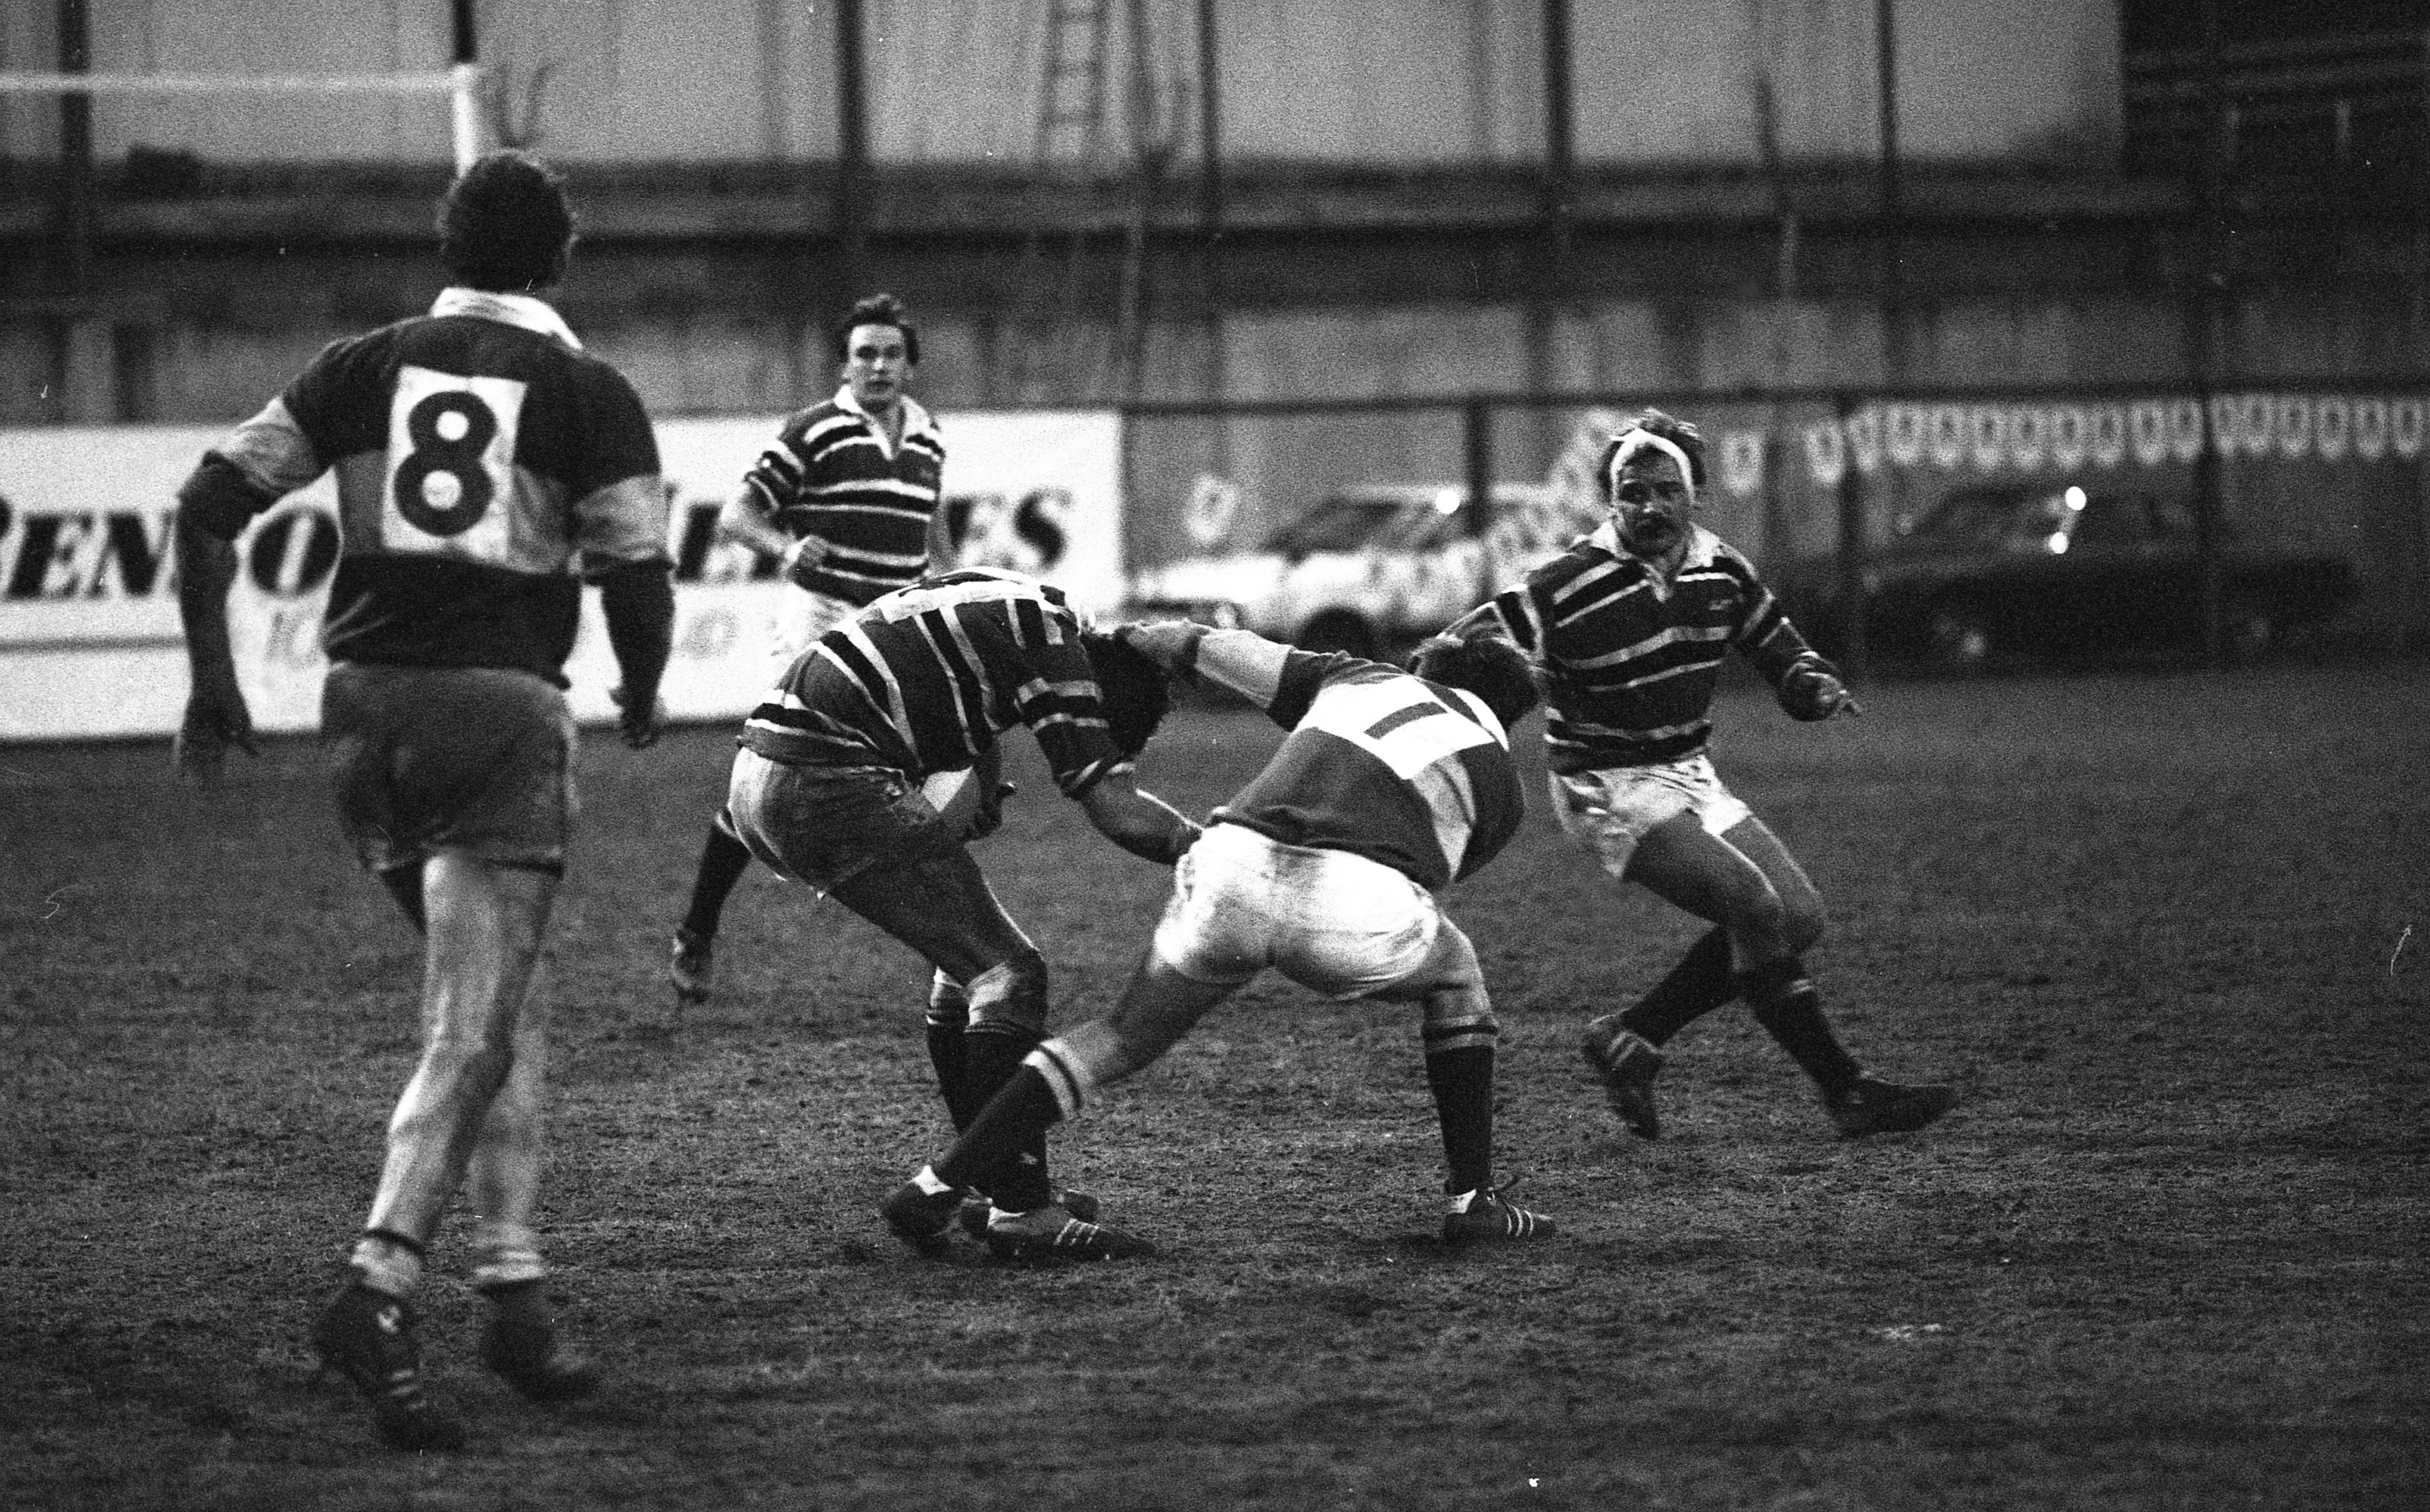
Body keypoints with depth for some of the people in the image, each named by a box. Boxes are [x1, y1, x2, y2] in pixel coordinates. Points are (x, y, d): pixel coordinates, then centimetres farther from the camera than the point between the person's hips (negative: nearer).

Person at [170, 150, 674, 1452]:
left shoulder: (361, 368, 9)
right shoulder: (588, 394, 1)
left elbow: (210, 504, 4)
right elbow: (639, 583, -3)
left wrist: (213, 681, 11)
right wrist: (641, 697, 17)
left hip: (367, 705, 4)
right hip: (501, 708, -4)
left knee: (502, 1004, 18)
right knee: (473, 1033, -6)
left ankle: (512, 1286, 15)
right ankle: (376, 1290, -23)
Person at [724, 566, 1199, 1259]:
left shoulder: (1011, 608, 20)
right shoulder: (1050, 639, -9)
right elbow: (1119, 812, -12)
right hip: (832, 782, -10)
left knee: (969, 967, 19)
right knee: (1007, 973, -7)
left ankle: (1001, 1182, 24)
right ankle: (1018, 1209, -8)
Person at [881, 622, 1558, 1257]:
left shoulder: (1361, 677, 31)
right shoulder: (1503, 788, 26)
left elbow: (1195, 646, 28)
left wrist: (1129, 638, 45)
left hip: (1233, 867, 2)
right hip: (1352, 907, -2)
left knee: (1123, 1038, 22)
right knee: (1453, 977, 32)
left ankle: (931, 1190, 16)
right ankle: (1472, 1198, 28)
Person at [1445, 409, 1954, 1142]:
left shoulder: (1719, 568, 1)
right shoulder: (1572, 586, -20)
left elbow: (1778, 646, 14)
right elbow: (1467, 650, -17)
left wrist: (1816, 686, -6)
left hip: (1690, 775, 8)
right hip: (1608, 786, -8)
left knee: (1800, 917, 1)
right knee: (1754, 907, -22)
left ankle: (1629, 1037, 10)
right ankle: (1847, 1092, -15)